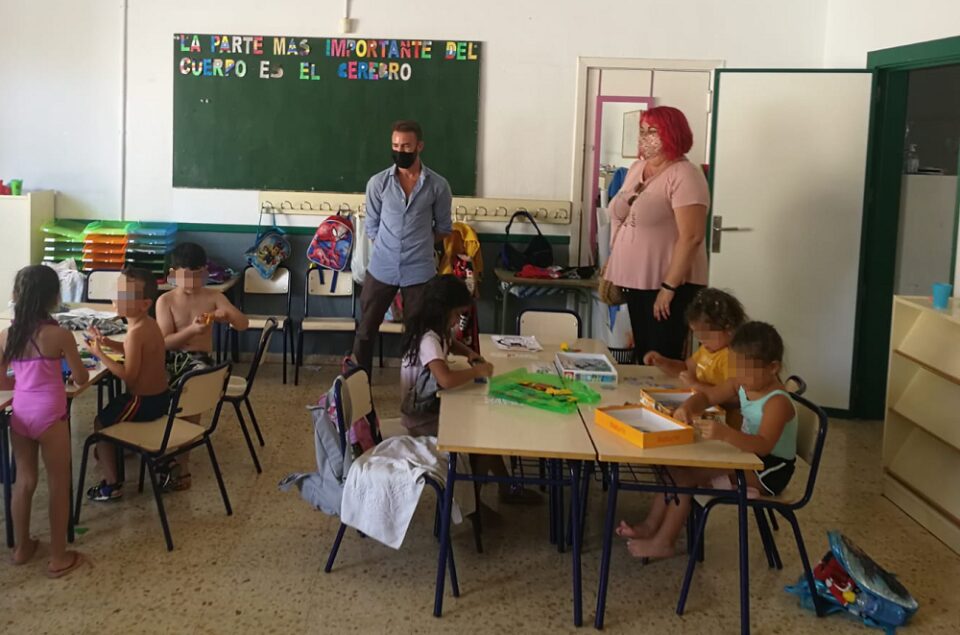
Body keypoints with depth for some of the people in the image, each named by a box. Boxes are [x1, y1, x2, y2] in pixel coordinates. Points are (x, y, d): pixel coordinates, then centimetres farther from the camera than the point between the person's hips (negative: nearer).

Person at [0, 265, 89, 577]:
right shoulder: (60, 335, -13)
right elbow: (81, 379, -3)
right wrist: (66, 366, 18)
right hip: (49, 416, -5)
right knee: (59, 485, 8)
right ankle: (59, 557, 15)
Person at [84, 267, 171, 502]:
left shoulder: (136, 332, -27)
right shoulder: (149, 324, 2)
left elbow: (128, 376, -24)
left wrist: (99, 353, -20)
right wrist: (108, 343, 7)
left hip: (145, 401, -9)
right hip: (160, 396, 9)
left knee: (101, 423, 7)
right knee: (111, 410, 30)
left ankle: (111, 484, 9)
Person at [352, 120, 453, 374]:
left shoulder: (438, 185, -3)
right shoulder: (378, 183, -1)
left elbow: (443, 228, 9)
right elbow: (371, 227, 7)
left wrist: (418, 246, 4)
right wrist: (389, 249, 2)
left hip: (419, 271, -1)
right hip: (381, 269, 1)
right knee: (365, 332, 6)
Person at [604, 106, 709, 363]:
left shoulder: (684, 175, -14)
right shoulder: (636, 169, 12)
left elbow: (691, 236, -21)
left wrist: (669, 287, -22)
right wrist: (612, 272, 15)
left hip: (668, 284, -8)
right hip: (636, 282, 8)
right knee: (642, 357, 14)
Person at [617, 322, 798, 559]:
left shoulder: (777, 402, -25)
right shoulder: (743, 386, 1)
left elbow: (764, 445, -39)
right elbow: (706, 397, 7)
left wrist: (725, 433, -55)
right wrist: (687, 407, -17)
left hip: (771, 469, -9)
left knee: (686, 474, -18)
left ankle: (663, 542, -7)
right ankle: (651, 526, 6)